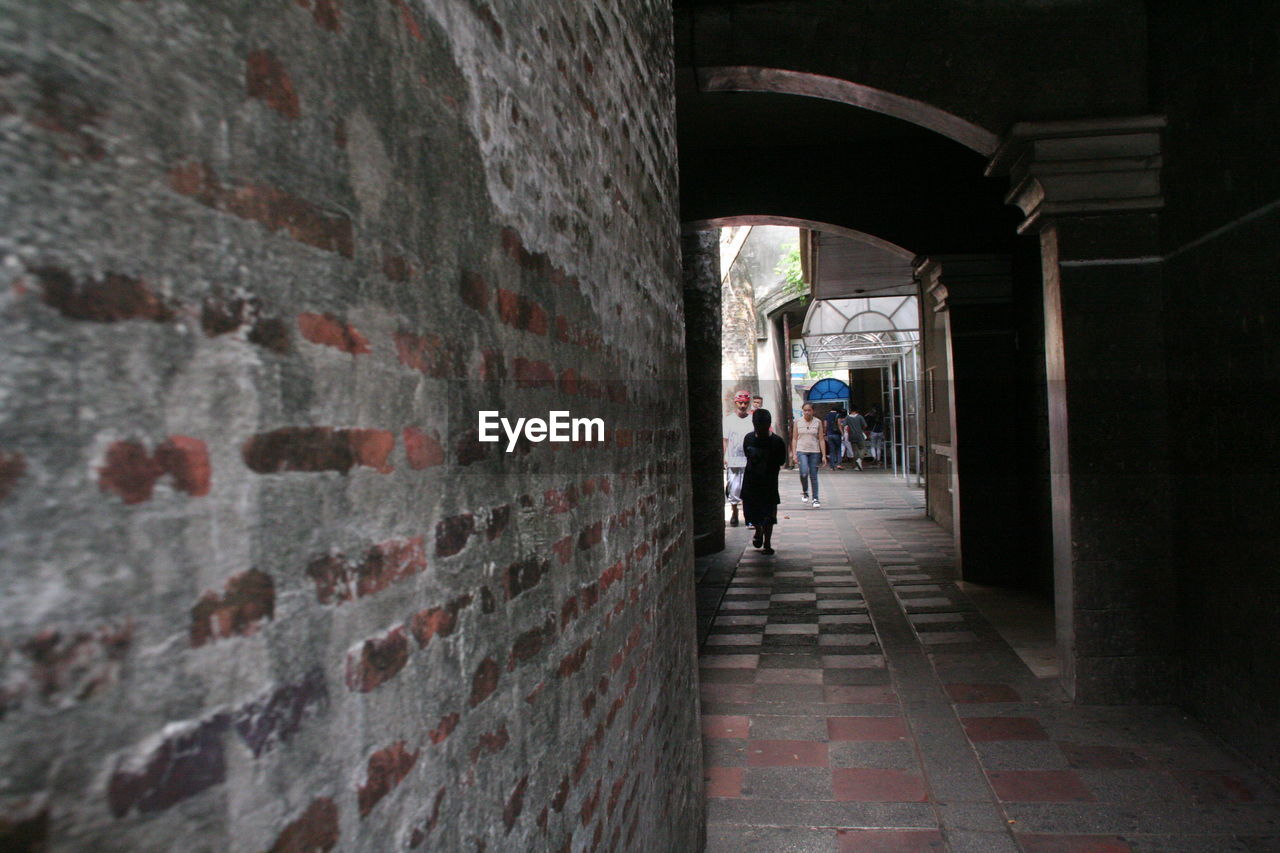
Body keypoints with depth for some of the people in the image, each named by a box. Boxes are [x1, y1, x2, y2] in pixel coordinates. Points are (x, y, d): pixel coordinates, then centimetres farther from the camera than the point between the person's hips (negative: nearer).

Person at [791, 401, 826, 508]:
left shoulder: (818, 422, 4)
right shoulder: (798, 422, 4)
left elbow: (821, 439, 4)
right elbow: (794, 439, 6)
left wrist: (824, 455, -1)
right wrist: (794, 454, -2)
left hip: (814, 452, 1)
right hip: (801, 451, -1)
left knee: (814, 476, 3)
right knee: (804, 473, -20)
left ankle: (815, 499, 13)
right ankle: (805, 491, 6)